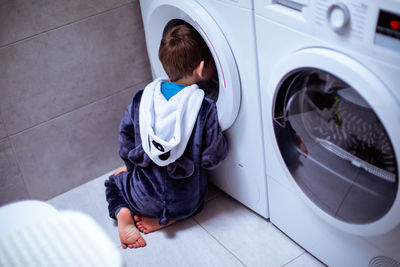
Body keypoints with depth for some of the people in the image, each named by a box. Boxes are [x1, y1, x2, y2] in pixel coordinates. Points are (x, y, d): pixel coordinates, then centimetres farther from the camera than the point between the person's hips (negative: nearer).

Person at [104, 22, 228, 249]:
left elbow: (126, 139, 3)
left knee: (115, 182, 31)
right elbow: (212, 158, -13)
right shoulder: (205, 108, -19)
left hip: (144, 197, 1)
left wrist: (131, 165, 22)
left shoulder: (142, 98, -9)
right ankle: (167, 218, 7)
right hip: (187, 202, -1)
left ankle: (122, 213, 2)